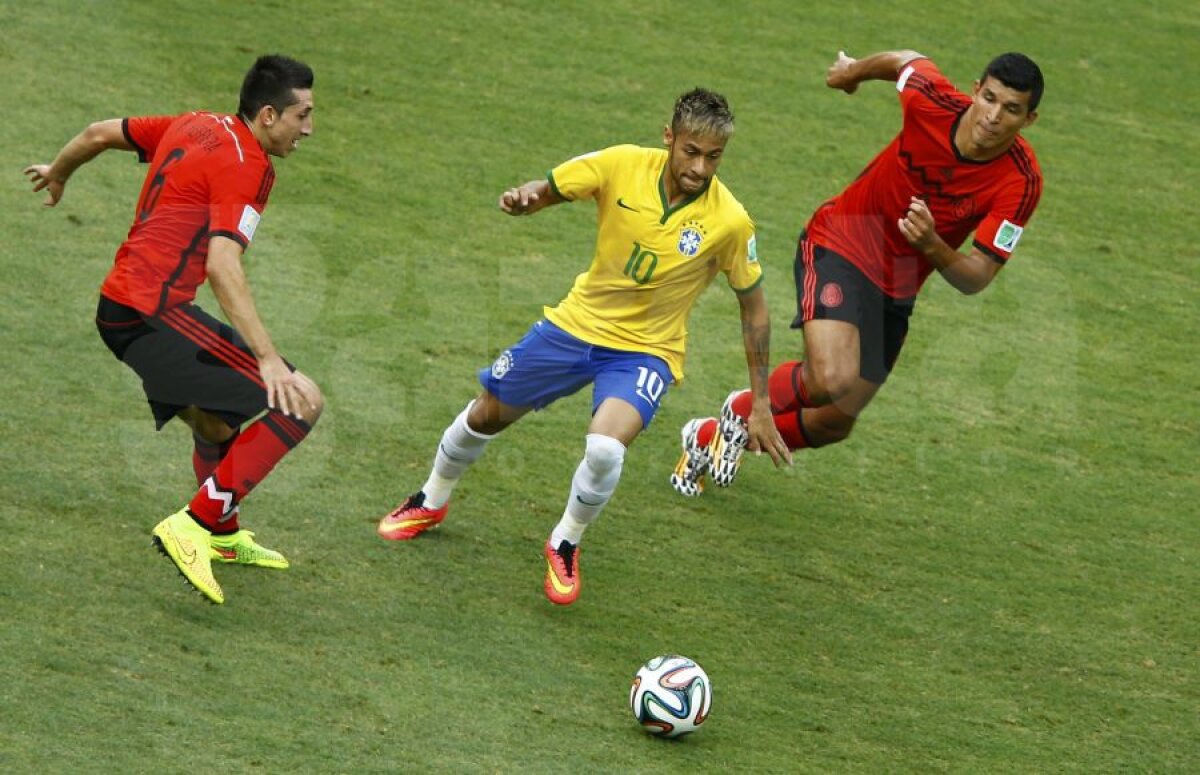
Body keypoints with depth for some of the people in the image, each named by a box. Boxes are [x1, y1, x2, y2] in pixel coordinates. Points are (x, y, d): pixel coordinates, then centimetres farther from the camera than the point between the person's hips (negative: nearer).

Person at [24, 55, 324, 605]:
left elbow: (100, 133, 25)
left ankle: (223, 536, 48)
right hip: (153, 316, -10)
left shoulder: (194, 127, 13)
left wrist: (58, 174, 47)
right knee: (300, 404, -13)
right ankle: (192, 526, -15)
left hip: (118, 309, 10)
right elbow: (222, 266, -26)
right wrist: (269, 359, -31)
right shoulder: (246, 167, -13)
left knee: (215, 424, 30)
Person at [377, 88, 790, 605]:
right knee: (486, 415, 15)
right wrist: (521, 198, -31)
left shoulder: (729, 222, -20)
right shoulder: (622, 165, -18)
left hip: (645, 350, -3)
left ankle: (565, 545, 1)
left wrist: (760, 406, -4)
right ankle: (431, 502, 46)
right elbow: (547, 190, -5)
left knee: (606, 447, -29)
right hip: (578, 324, 3)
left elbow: (753, 306, -7)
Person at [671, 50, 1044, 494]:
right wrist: (853, 71, 22)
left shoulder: (1021, 183, -22)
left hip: (896, 290, 3)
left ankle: (712, 438, 38)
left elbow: (974, 279, -20)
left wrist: (931, 246, -41)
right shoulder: (933, 100, -23)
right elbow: (904, 61, 1)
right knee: (832, 381, -28)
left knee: (834, 424, 12)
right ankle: (743, 410, 4)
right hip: (839, 245, -3)